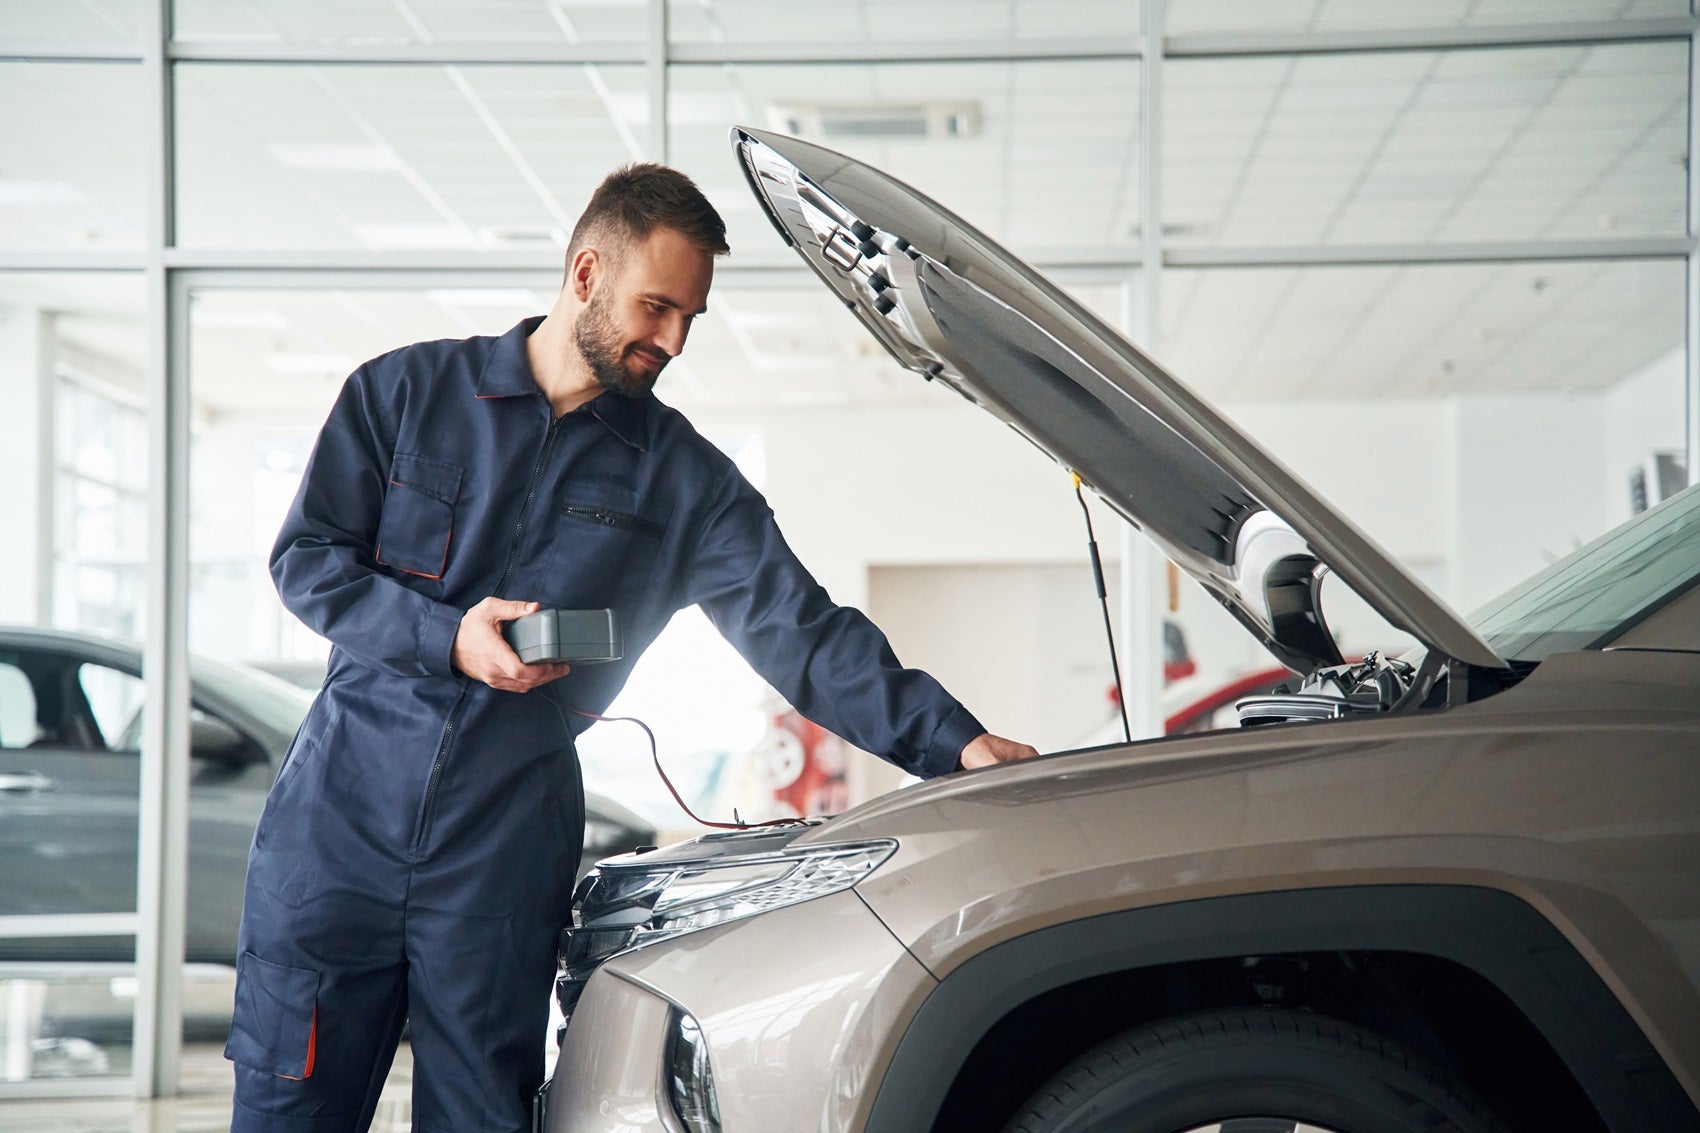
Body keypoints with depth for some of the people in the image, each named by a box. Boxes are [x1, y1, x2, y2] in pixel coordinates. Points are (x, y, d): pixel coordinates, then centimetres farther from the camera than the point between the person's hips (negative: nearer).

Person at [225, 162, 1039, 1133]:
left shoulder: (683, 479, 7)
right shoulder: (410, 390, 5)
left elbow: (802, 631, 1)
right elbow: (306, 558, 3)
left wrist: (953, 741, -10)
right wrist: (446, 637, -13)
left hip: (508, 852, 1)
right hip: (342, 812, -1)